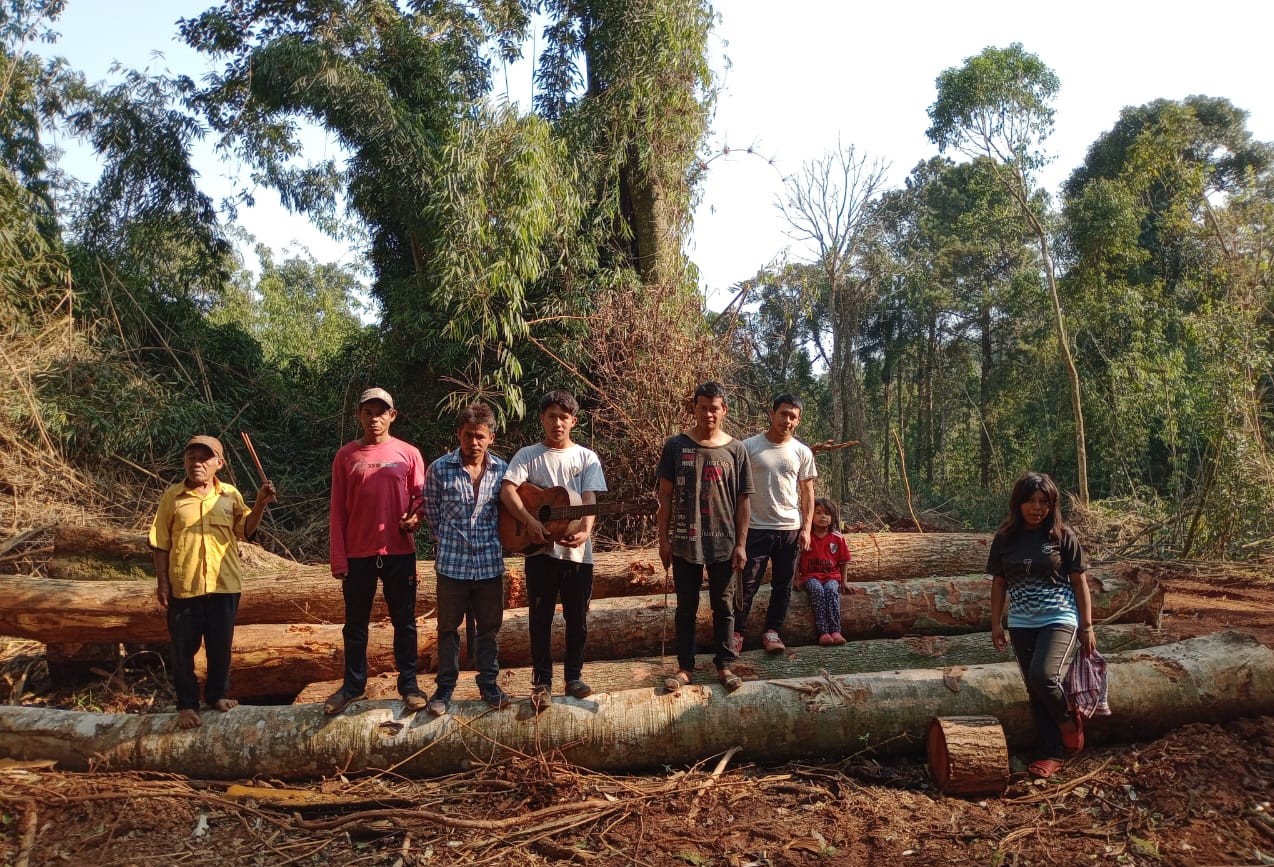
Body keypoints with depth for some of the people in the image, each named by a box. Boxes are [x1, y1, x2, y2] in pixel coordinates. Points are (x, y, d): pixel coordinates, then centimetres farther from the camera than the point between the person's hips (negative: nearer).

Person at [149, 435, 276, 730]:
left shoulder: (231, 494, 1)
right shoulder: (172, 496, -3)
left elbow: (245, 531, 6)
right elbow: (160, 544, 1)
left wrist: (260, 505, -8)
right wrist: (162, 582, -4)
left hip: (224, 584, 1)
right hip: (183, 586, -1)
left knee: (220, 645, 14)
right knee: (184, 648, 10)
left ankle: (217, 694, 33)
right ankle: (187, 704, 25)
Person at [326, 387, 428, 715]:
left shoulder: (409, 453, 1)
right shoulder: (345, 456, 2)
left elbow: (422, 496, 9)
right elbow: (338, 510, 2)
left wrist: (415, 517, -14)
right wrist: (339, 559, -2)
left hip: (399, 551, 0)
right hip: (359, 553, 1)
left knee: (404, 621, 8)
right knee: (355, 623, 11)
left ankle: (408, 684, 20)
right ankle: (353, 685, 25)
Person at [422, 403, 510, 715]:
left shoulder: (502, 470, -3)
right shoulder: (440, 469, -8)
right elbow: (432, 510, 4)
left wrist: (490, 541, 7)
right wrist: (446, 542, 4)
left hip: (490, 563, 2)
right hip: (452, 562, -1)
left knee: (489, 627, 13)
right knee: (448, 627, 11)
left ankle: (489, 683, 28)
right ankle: (444, 687, 26)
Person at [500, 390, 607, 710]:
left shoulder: (587, 458, 6)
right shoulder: (527, 455, 3)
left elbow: (589, 500, -6)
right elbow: (507, 491, -11)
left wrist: (585, 530, -26)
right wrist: (530, 522, -26)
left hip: (577, 551, 1)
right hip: (540, 550, -1)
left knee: (577, 618, 10)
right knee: (540, 618, 5)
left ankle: (574, 676, 25)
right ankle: (542, 682, 15)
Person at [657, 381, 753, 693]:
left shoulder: (735, 450, 0)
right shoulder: (676, 446, -1)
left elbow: (743, 501, 2)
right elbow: (665, 495, 1)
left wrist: (741, 544, -2)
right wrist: (663, 539, -2)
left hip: (724, 544, 0)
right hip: (684, 543, 0)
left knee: (723, 607, 11)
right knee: (686, 608, 10)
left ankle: (725, 665, 23)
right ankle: (685, 667, 21)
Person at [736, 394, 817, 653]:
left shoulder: (802, 452, 3)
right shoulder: (749, 446, -5)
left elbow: (807, 493, 7)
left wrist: (806, 528, 0)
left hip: (790, 529, 3)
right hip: (756, 528, -3)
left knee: (783, 585, 10)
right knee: (748, 584, 1)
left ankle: (772, 631, 23)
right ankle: (737, 632, 13)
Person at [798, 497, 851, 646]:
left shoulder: (838, 538, 4)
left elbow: (844, 562, 11)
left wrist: (843, 581, 7)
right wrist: (797, 579, -2)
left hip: (832, 576, 1)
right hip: (811, 576, -1)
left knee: (831, 590, -32)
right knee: (817, 590, -33)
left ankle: (835, 631, -38)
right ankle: (823, 632, -38)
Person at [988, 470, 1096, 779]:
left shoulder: (1062, 535, -6)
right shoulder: (1005, 538, 1)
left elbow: (1079, 582, -1)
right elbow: (999, 582, 9)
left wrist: (1087, 627, -2)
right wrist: (996, 622, 6)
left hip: (1059, 619, -4)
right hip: (1021, 625, 4)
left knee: (1043, 676, -23)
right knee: (1035, 691, 8)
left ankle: (1068, 720, 8)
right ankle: (1052, 754, 21)